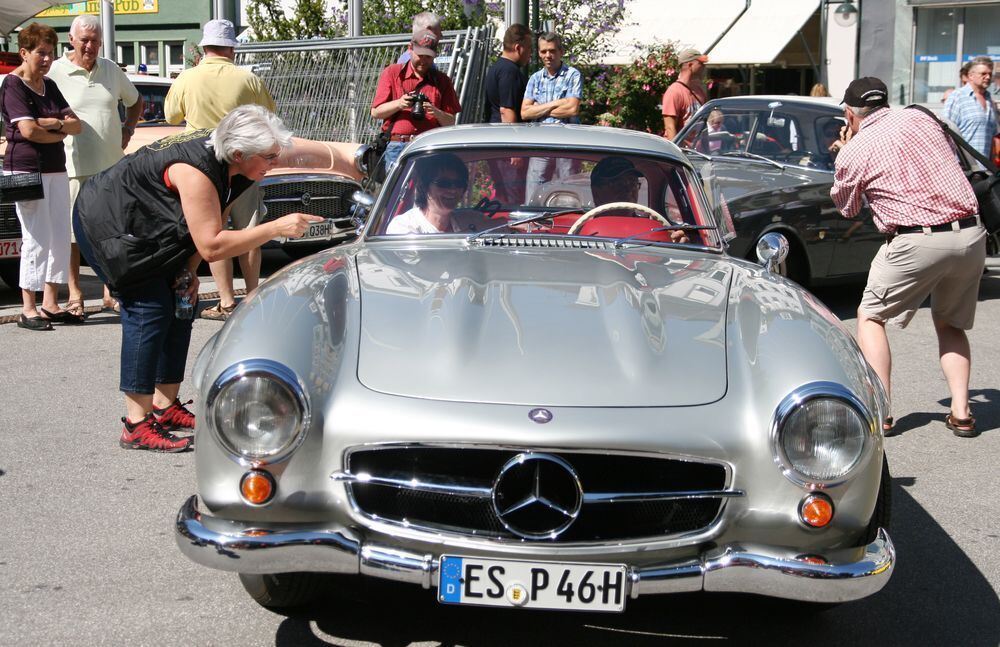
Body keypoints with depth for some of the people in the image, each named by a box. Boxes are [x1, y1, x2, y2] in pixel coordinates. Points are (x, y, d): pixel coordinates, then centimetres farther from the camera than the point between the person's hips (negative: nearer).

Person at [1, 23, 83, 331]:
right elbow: (28, 130, -17)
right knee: (37, 239, -9)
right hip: (26, 169, -8)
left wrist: (53, 123, -10)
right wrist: (62, 131, -2)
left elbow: (77, 125, 10)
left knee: (61, 238, 6)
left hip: (55, 169, 8)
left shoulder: (49, 86, 15)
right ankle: (28, 310, -4)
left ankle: (50, 304, 13)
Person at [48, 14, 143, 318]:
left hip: (111, 165, 4)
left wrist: (127, 130, 13)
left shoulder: (111, 70, 10)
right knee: (72, 232, 0)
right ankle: (74, 294, 10)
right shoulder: (55, 72, -5)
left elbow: (135, 101, 26)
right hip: (73, 167, -4)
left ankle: (110, 292, 19)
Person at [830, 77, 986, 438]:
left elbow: (847, 208, 15)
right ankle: (961, 412, 12)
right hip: (971, 235, 5)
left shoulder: (854, 150, 0)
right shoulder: (920, 119, 12)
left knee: (871, 317, 13)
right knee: (950, 324, 23)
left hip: (917, 242, -5)